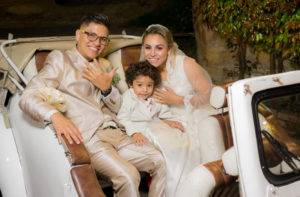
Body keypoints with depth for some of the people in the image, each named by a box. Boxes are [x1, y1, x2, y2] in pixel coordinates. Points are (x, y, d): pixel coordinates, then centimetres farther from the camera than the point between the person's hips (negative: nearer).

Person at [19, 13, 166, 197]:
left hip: (115, 133, 7)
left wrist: (106, 87, -2)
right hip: (88, 138, -6)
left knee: (158, 161, -9)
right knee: (128, 176, -27)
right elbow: (28, 97, -7)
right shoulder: (60, 59, 4)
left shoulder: (104, 65, 23)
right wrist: (55, 116, -28)